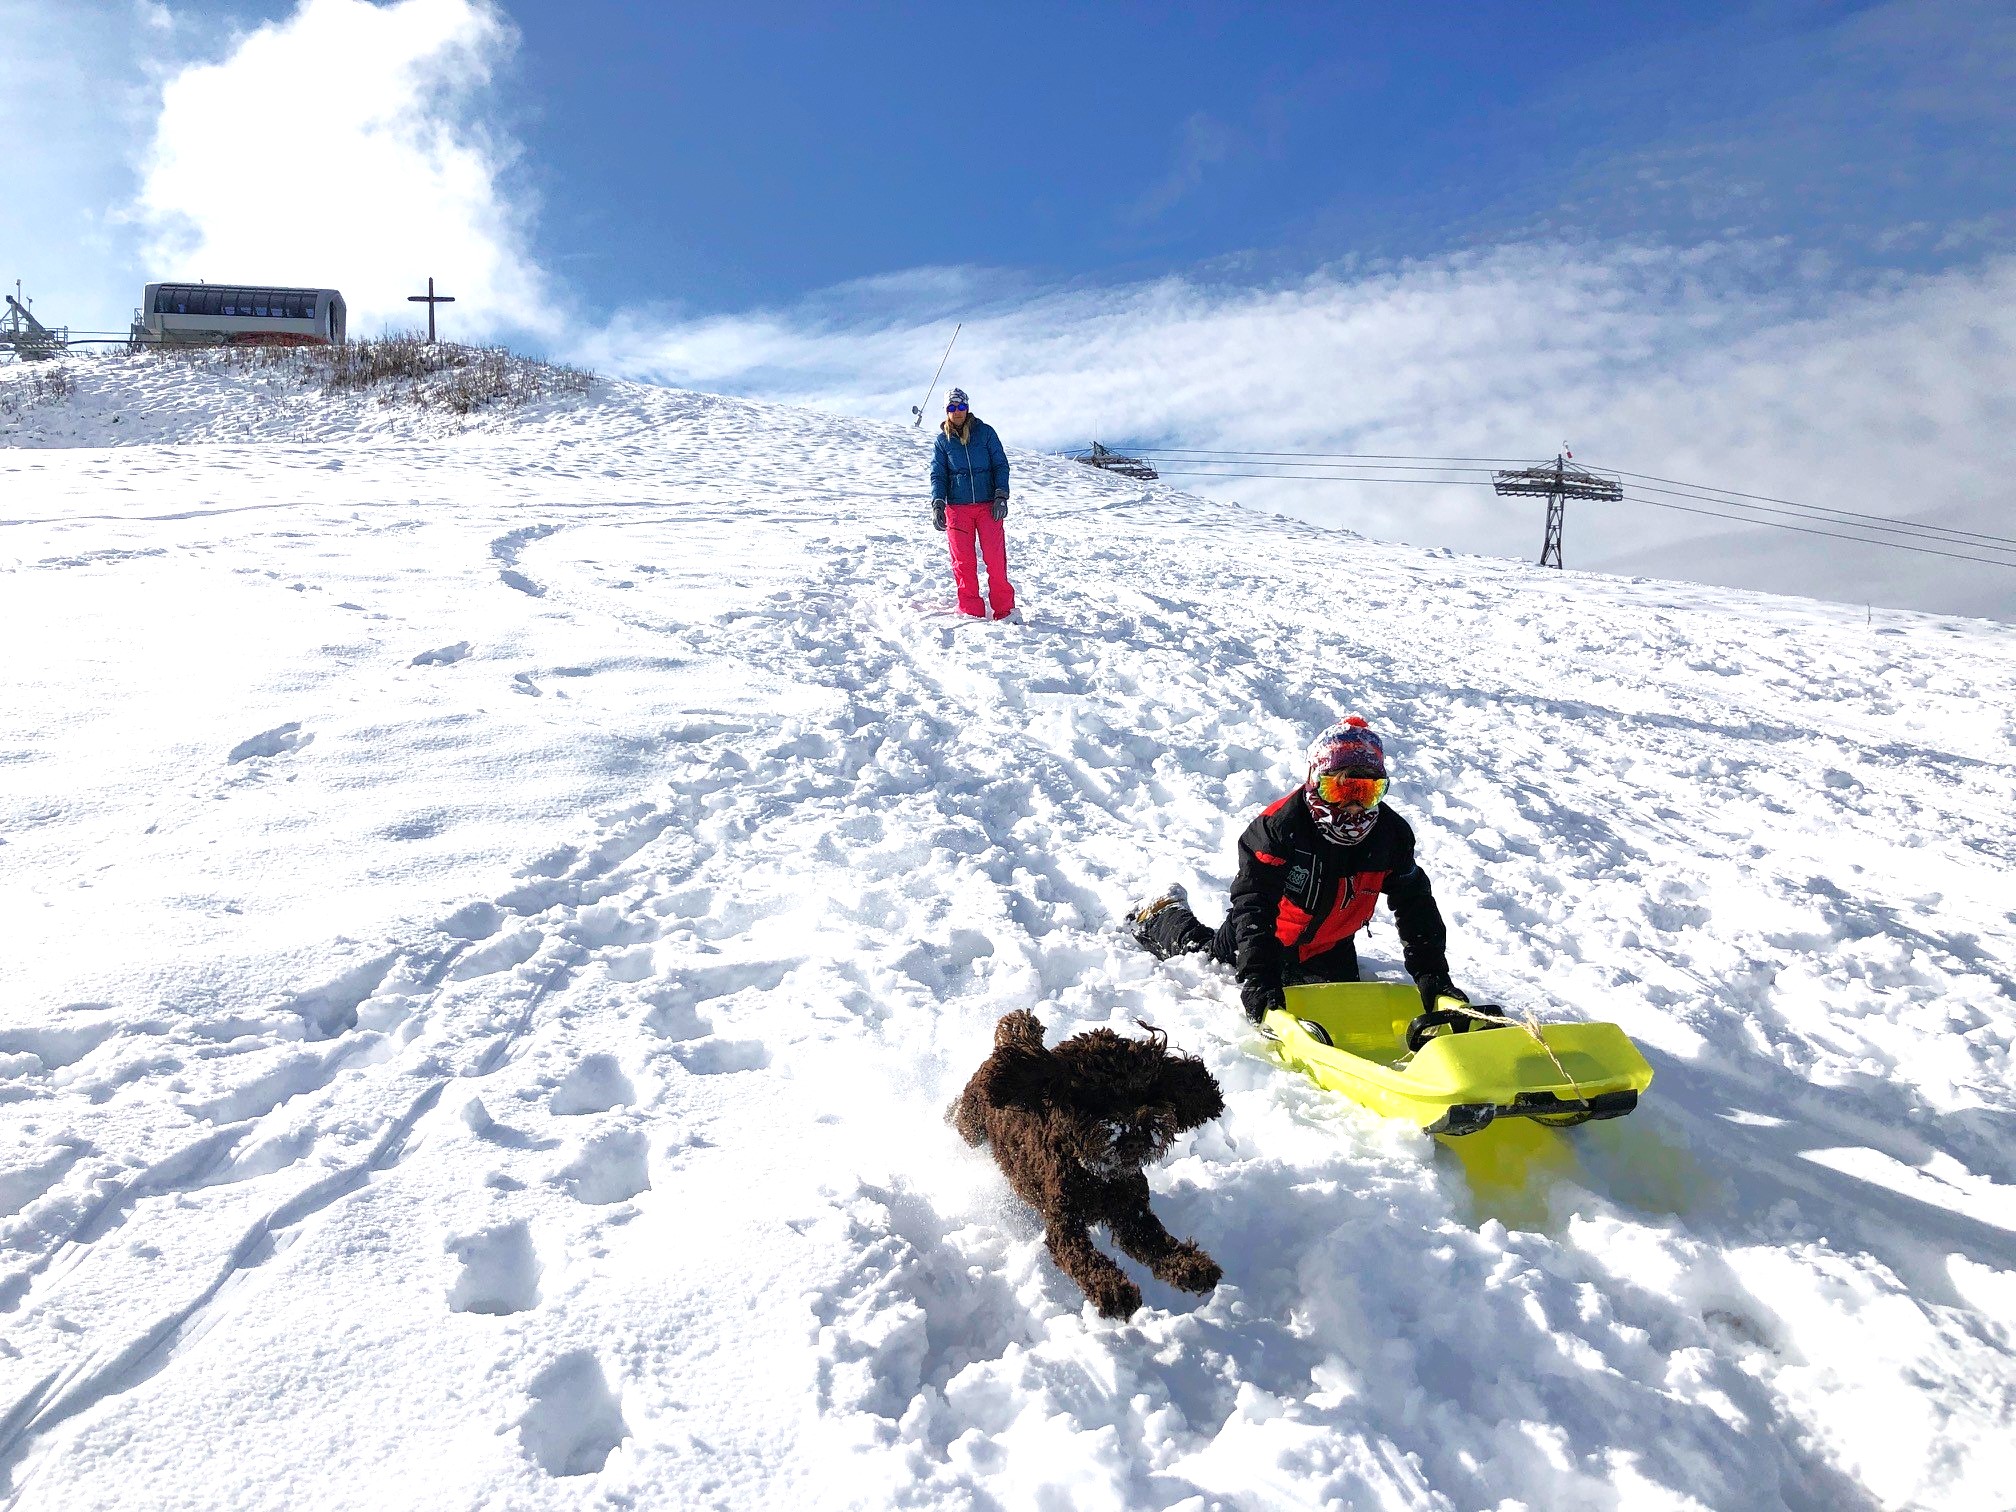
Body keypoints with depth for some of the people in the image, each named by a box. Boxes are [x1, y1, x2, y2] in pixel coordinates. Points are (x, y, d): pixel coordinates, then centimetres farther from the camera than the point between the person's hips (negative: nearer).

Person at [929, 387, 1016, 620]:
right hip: (957, 507, 1)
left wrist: (1001, 497, -6)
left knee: (996, 557, -7)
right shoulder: (942, 440, 11)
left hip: (988, 505, -1)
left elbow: (1001, 465, 6)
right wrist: (937, 504, -6)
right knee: (963, 560, -1)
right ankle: (971, 611, 6)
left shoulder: (985, 432, 6)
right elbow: (937, 474, 8)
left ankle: (1003, 608, 2)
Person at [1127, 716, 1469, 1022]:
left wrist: (1431, 974, -21)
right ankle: (1163, 917, 45)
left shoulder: (1392, 835, -22)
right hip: (1268, 933, -3)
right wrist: (1258, 976, -51)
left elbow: (1416, 904, -13)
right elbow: (1253, 900, -42)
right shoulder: (1282, 825, -37)